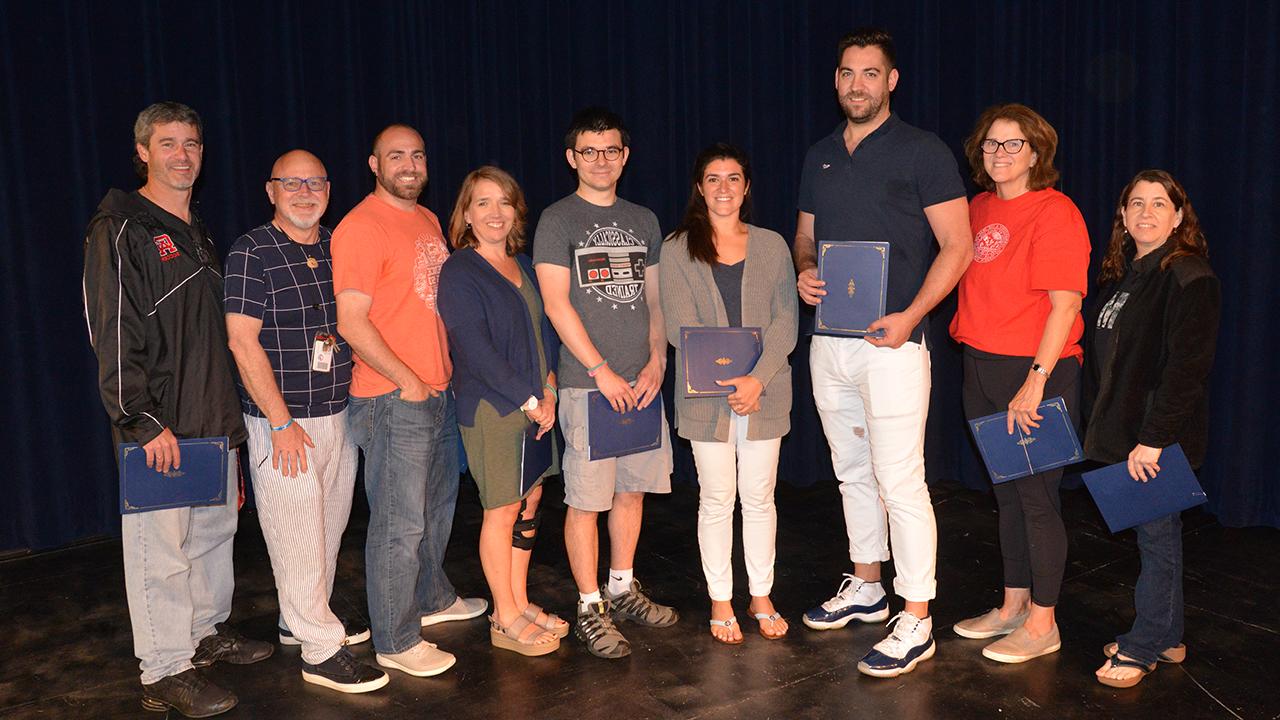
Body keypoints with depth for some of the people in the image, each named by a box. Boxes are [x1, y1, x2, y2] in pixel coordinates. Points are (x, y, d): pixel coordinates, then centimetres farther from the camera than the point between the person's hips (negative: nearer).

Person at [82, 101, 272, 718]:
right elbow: (113, 336, -16)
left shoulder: (198, 234, 17)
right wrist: (143, 421, -19)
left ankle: (208, 631, 33)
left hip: (214, 420, 8)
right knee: (161, 548, -1)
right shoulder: (120, 229, -9)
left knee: (216, 530, 17)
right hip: (159, 430, -8)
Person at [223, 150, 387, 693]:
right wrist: (282, 423, -16)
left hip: (340, 413, 7)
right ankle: (321, 650, 9)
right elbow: (243, 342, -13)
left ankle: (302, 620, 34)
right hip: (283, 422, -6)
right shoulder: (252, 253, -9)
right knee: (297, 535, -2)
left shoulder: (337, 247, 9)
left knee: (330, 526, 16)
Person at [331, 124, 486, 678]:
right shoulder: (360, 227, -14)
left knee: (438, 504, 22)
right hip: (391, 398, -9)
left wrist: (445, 369, 14)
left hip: (438, 389, 9)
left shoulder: (428, 221, 14)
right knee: (399, 523, -2)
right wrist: (407, 381, -17)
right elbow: (351, 323, -18)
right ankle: (395, 642, 12)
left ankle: (432, 598, 40)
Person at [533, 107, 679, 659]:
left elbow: (654, 299, 14)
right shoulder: (557, 221, -2)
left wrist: (656, 362, 0)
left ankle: (623, 589, 28)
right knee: (586, 499, -1)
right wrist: (602, 371, -12)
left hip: (641, 382, 5)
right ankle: (590, 608, 11)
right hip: (587, 383, -5)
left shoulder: (643, 221, 14)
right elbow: (557, 305, -9)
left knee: (633, 488, 13)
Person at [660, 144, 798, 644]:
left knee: (759, 497, 10)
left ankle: (762, 597, 24)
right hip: (705, 395, -1)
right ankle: (720, 601, 20)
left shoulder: (771, 246, 6)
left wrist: (757, 378, -14)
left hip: (764, 391, 2)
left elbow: (785, 321, 0)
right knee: (717, 500, 7)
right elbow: (680, 326, -6)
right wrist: (725, 381, -16)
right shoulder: (679, 250, 1)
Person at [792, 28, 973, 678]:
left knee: (900, 482, -6)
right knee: (853, 472, 16)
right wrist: (804, 271, -1)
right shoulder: (819, 157, 15)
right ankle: (866, 588, 31)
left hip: (891, 339, -6)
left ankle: (915, 623, 3)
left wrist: (910, 316, -18)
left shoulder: (922, 152, -4)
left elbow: (957, 246, -7)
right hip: (830, 341, 7)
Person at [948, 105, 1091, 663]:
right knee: (1006, 492, 16)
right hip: (982, 366, 7)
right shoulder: (978, 209, 12)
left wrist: (1036, 381, -21)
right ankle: (1013, 605, 30)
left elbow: (1065, 305, -17)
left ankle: (1042, 623, 15)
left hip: (1036, 371, -7)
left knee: (1037, 495, 1)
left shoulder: (1054, 212, -11)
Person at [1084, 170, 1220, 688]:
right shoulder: (1120, 276, 13)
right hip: (1122, 430, 8)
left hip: (1161, 436, -8)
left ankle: (1142, 647, 14)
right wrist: (1101, 420, 14)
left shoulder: (1189, 277, -13)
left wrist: (1153, 438, -22)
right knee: (1157, 534, 16)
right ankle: (1167, 638, 29)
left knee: (1157, 535, 2)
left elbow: (1187, 367, -20)